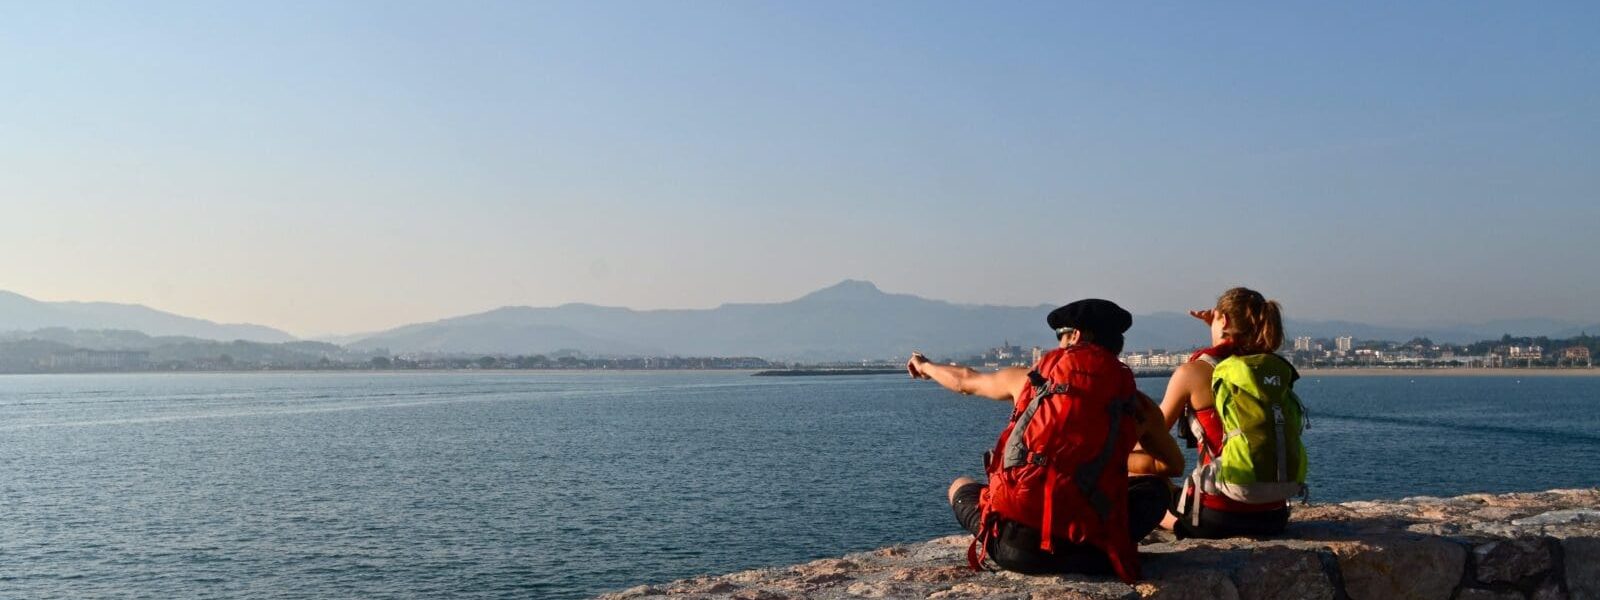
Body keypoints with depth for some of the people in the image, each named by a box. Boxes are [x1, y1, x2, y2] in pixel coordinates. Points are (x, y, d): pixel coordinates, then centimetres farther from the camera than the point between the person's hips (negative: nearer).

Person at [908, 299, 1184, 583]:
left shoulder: (1032, 377, 9)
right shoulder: (1138, 405, 7)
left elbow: (965, 380, 29)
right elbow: (1174, 465, 24)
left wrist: (926, 366, 50)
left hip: (1012, 546, 1)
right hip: (1085, 551, -1)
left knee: (960, 486, 34)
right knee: (1156, 486, 26)